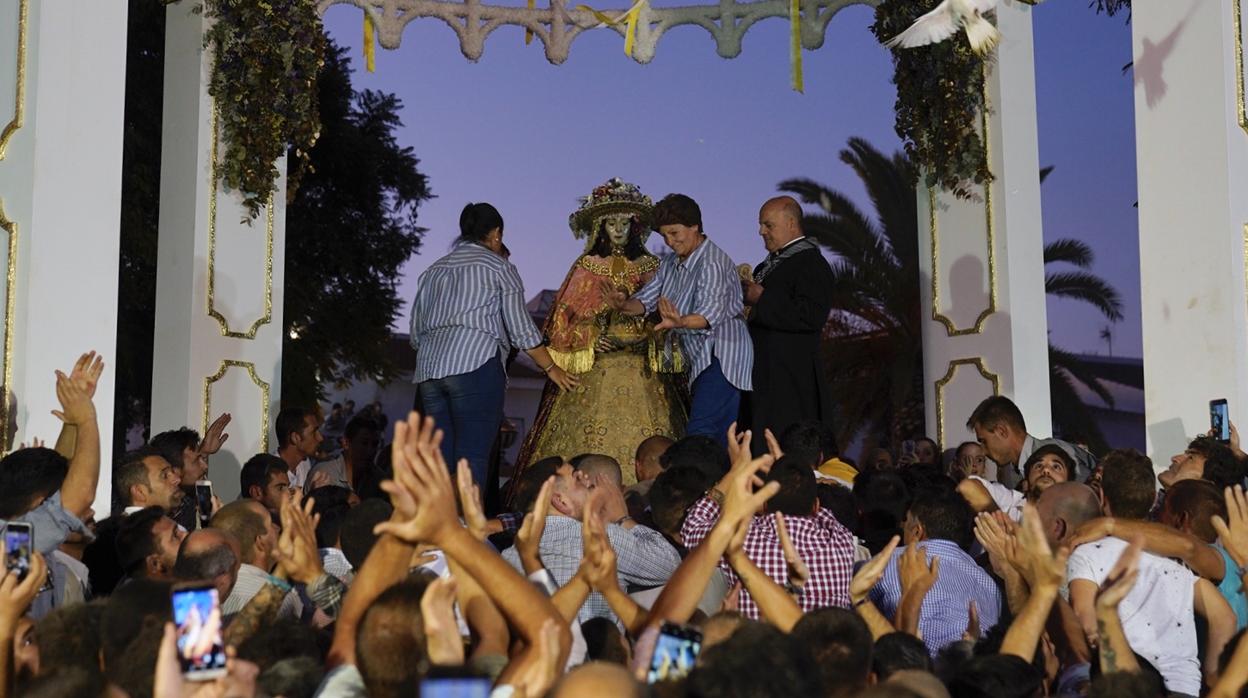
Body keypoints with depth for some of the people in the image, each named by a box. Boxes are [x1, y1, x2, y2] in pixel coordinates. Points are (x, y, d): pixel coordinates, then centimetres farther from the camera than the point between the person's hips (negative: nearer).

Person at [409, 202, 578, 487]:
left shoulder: (432, 271, 22)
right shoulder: (498, 266, 6)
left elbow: (415, 334, 20)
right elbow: (520, 328, 1)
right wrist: (551, 368, 11)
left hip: (428, 370, 6)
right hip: (475, 365, -6)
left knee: (440, 460, 6)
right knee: (472, 459, -11)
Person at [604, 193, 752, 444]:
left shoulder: (713, 262, -17)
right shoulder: (671, 263, 12)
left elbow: (710, 313, -31)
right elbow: (646, 300, 8)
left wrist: (679, 322, -51)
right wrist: (625, 305, -14)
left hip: (722, 356, -9)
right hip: (701, 358, 10)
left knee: (699, 435, -21)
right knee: (719, 439, 10)